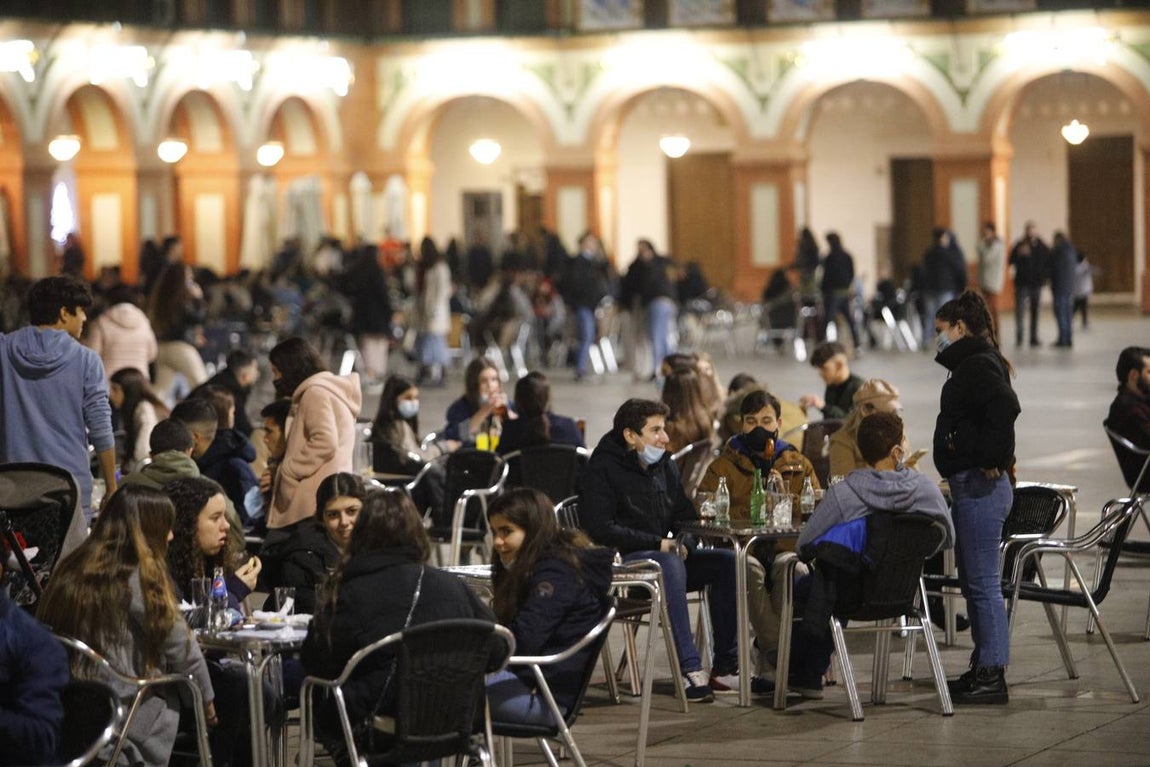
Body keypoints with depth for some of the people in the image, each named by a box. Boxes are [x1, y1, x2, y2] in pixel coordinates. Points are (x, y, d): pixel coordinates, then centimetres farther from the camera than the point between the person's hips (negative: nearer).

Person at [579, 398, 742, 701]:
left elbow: (685, 516, 22)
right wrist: (658, 544, -19)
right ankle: (690, 668, -45)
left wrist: (682, 542, -2)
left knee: (727, 560, -14)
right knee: (670, 564, -38)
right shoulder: (602, 469, -6)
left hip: (665, 555, 8)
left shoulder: (666, 466, 17)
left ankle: (724, 666, -16)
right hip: (621, 561, -8)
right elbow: (600, 528, -16)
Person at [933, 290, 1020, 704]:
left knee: (983, 584, -7)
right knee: (974, 583, 15)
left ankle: (992, 676, -4)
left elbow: (1005, 407, -30)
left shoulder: (978, 366, -14)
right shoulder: (972, 364, 17)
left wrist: (990, 460, -23)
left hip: (979, 487, -11)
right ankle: (983, 668, 22)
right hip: (972, 487, 11)